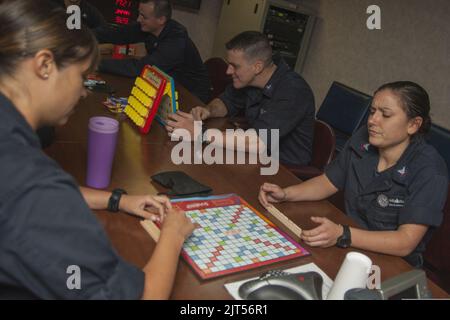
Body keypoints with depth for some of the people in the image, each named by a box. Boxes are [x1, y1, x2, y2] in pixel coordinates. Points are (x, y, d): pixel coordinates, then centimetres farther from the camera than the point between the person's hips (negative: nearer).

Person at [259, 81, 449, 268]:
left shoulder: (429, 170, -21)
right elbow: (328, 182, 7)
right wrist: (285, 194, -9)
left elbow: (406, 242, -26)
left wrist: (342, 236, -39)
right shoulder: (363, 140, -6)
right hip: (348, 249, 5)